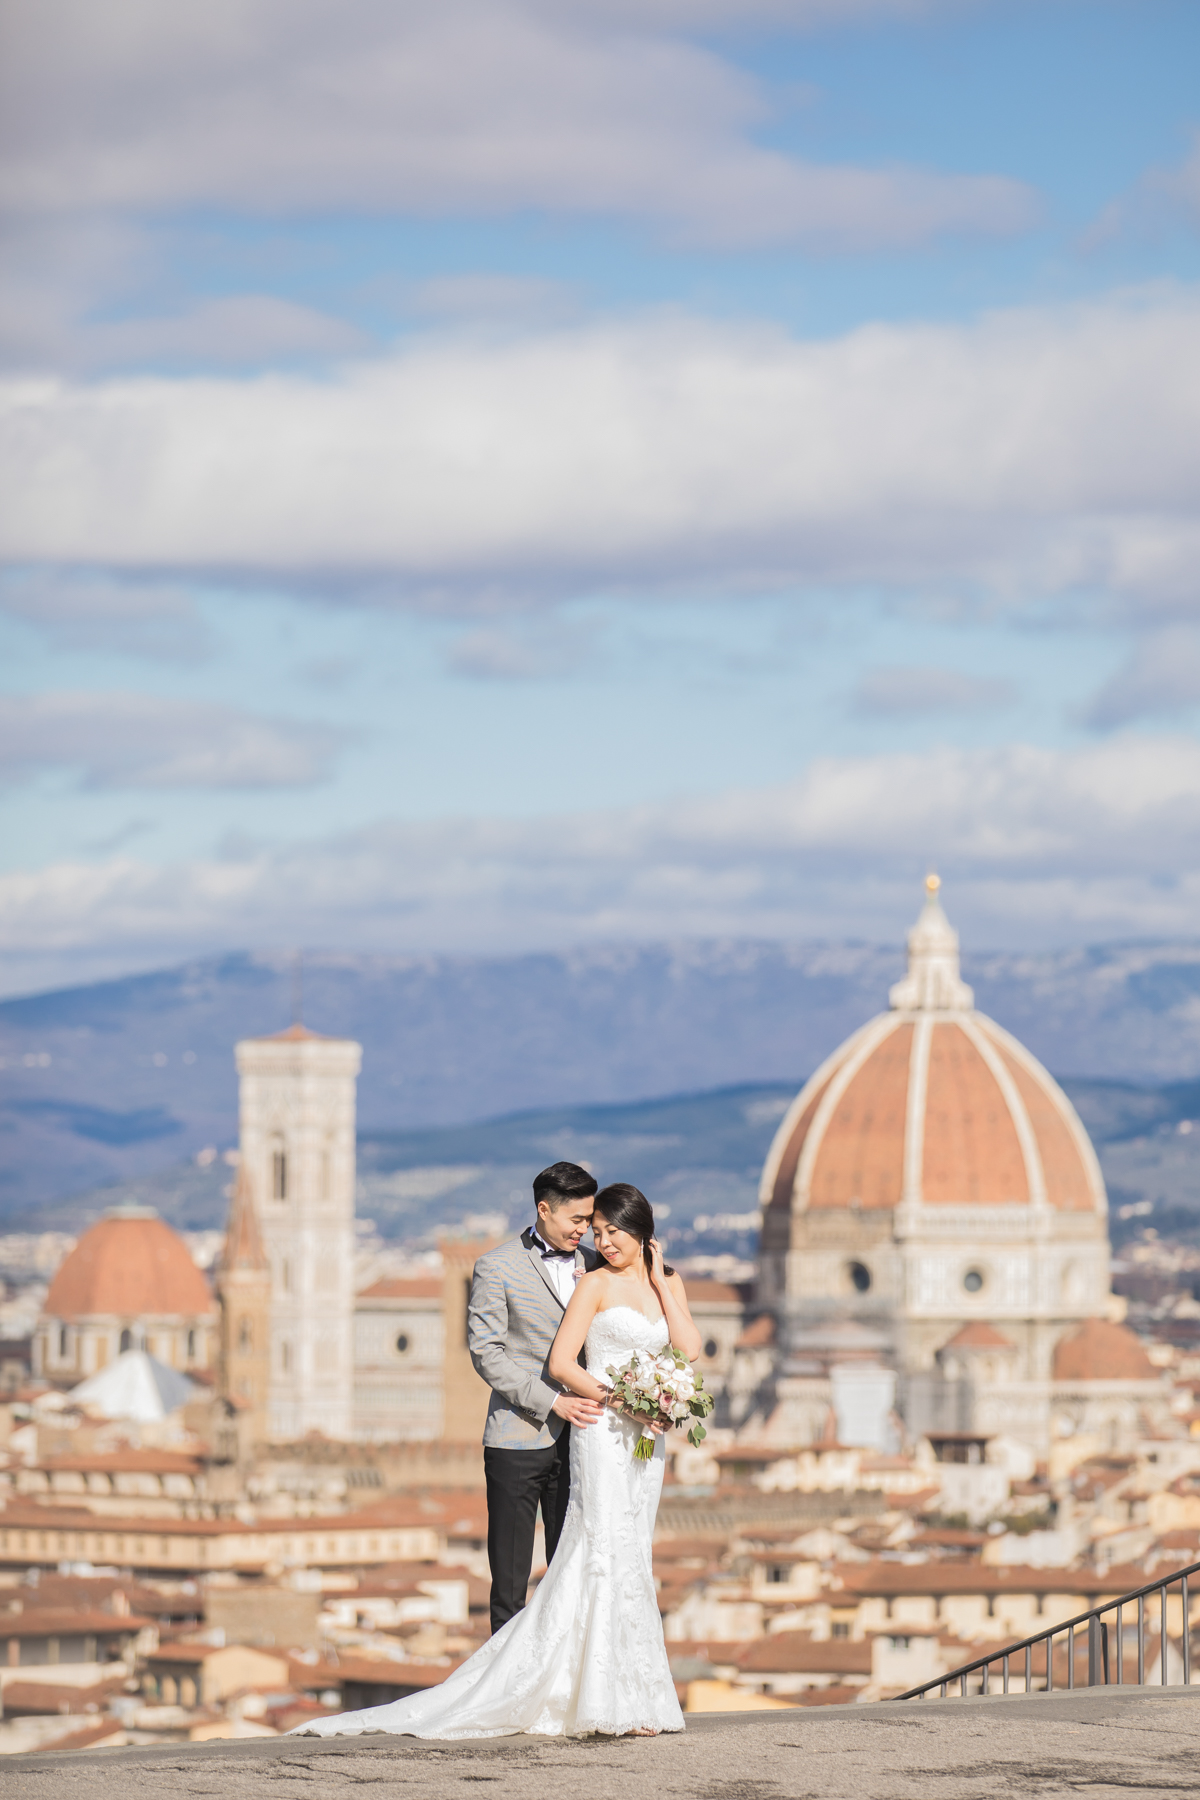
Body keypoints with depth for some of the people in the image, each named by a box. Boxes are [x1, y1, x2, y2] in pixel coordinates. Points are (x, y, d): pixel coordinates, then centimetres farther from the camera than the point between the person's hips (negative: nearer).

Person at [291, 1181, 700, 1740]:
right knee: (611, 1554, -12)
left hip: (647, 1440, 6)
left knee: (630, 1559, 6)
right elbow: (560, 1364, -9)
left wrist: (660, 1282, -2)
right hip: (602, 1433, -6)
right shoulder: (594, 1284, -3)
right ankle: (617, 1703, -14)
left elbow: (689, 1349, 0)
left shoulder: (667, 1283, 13)